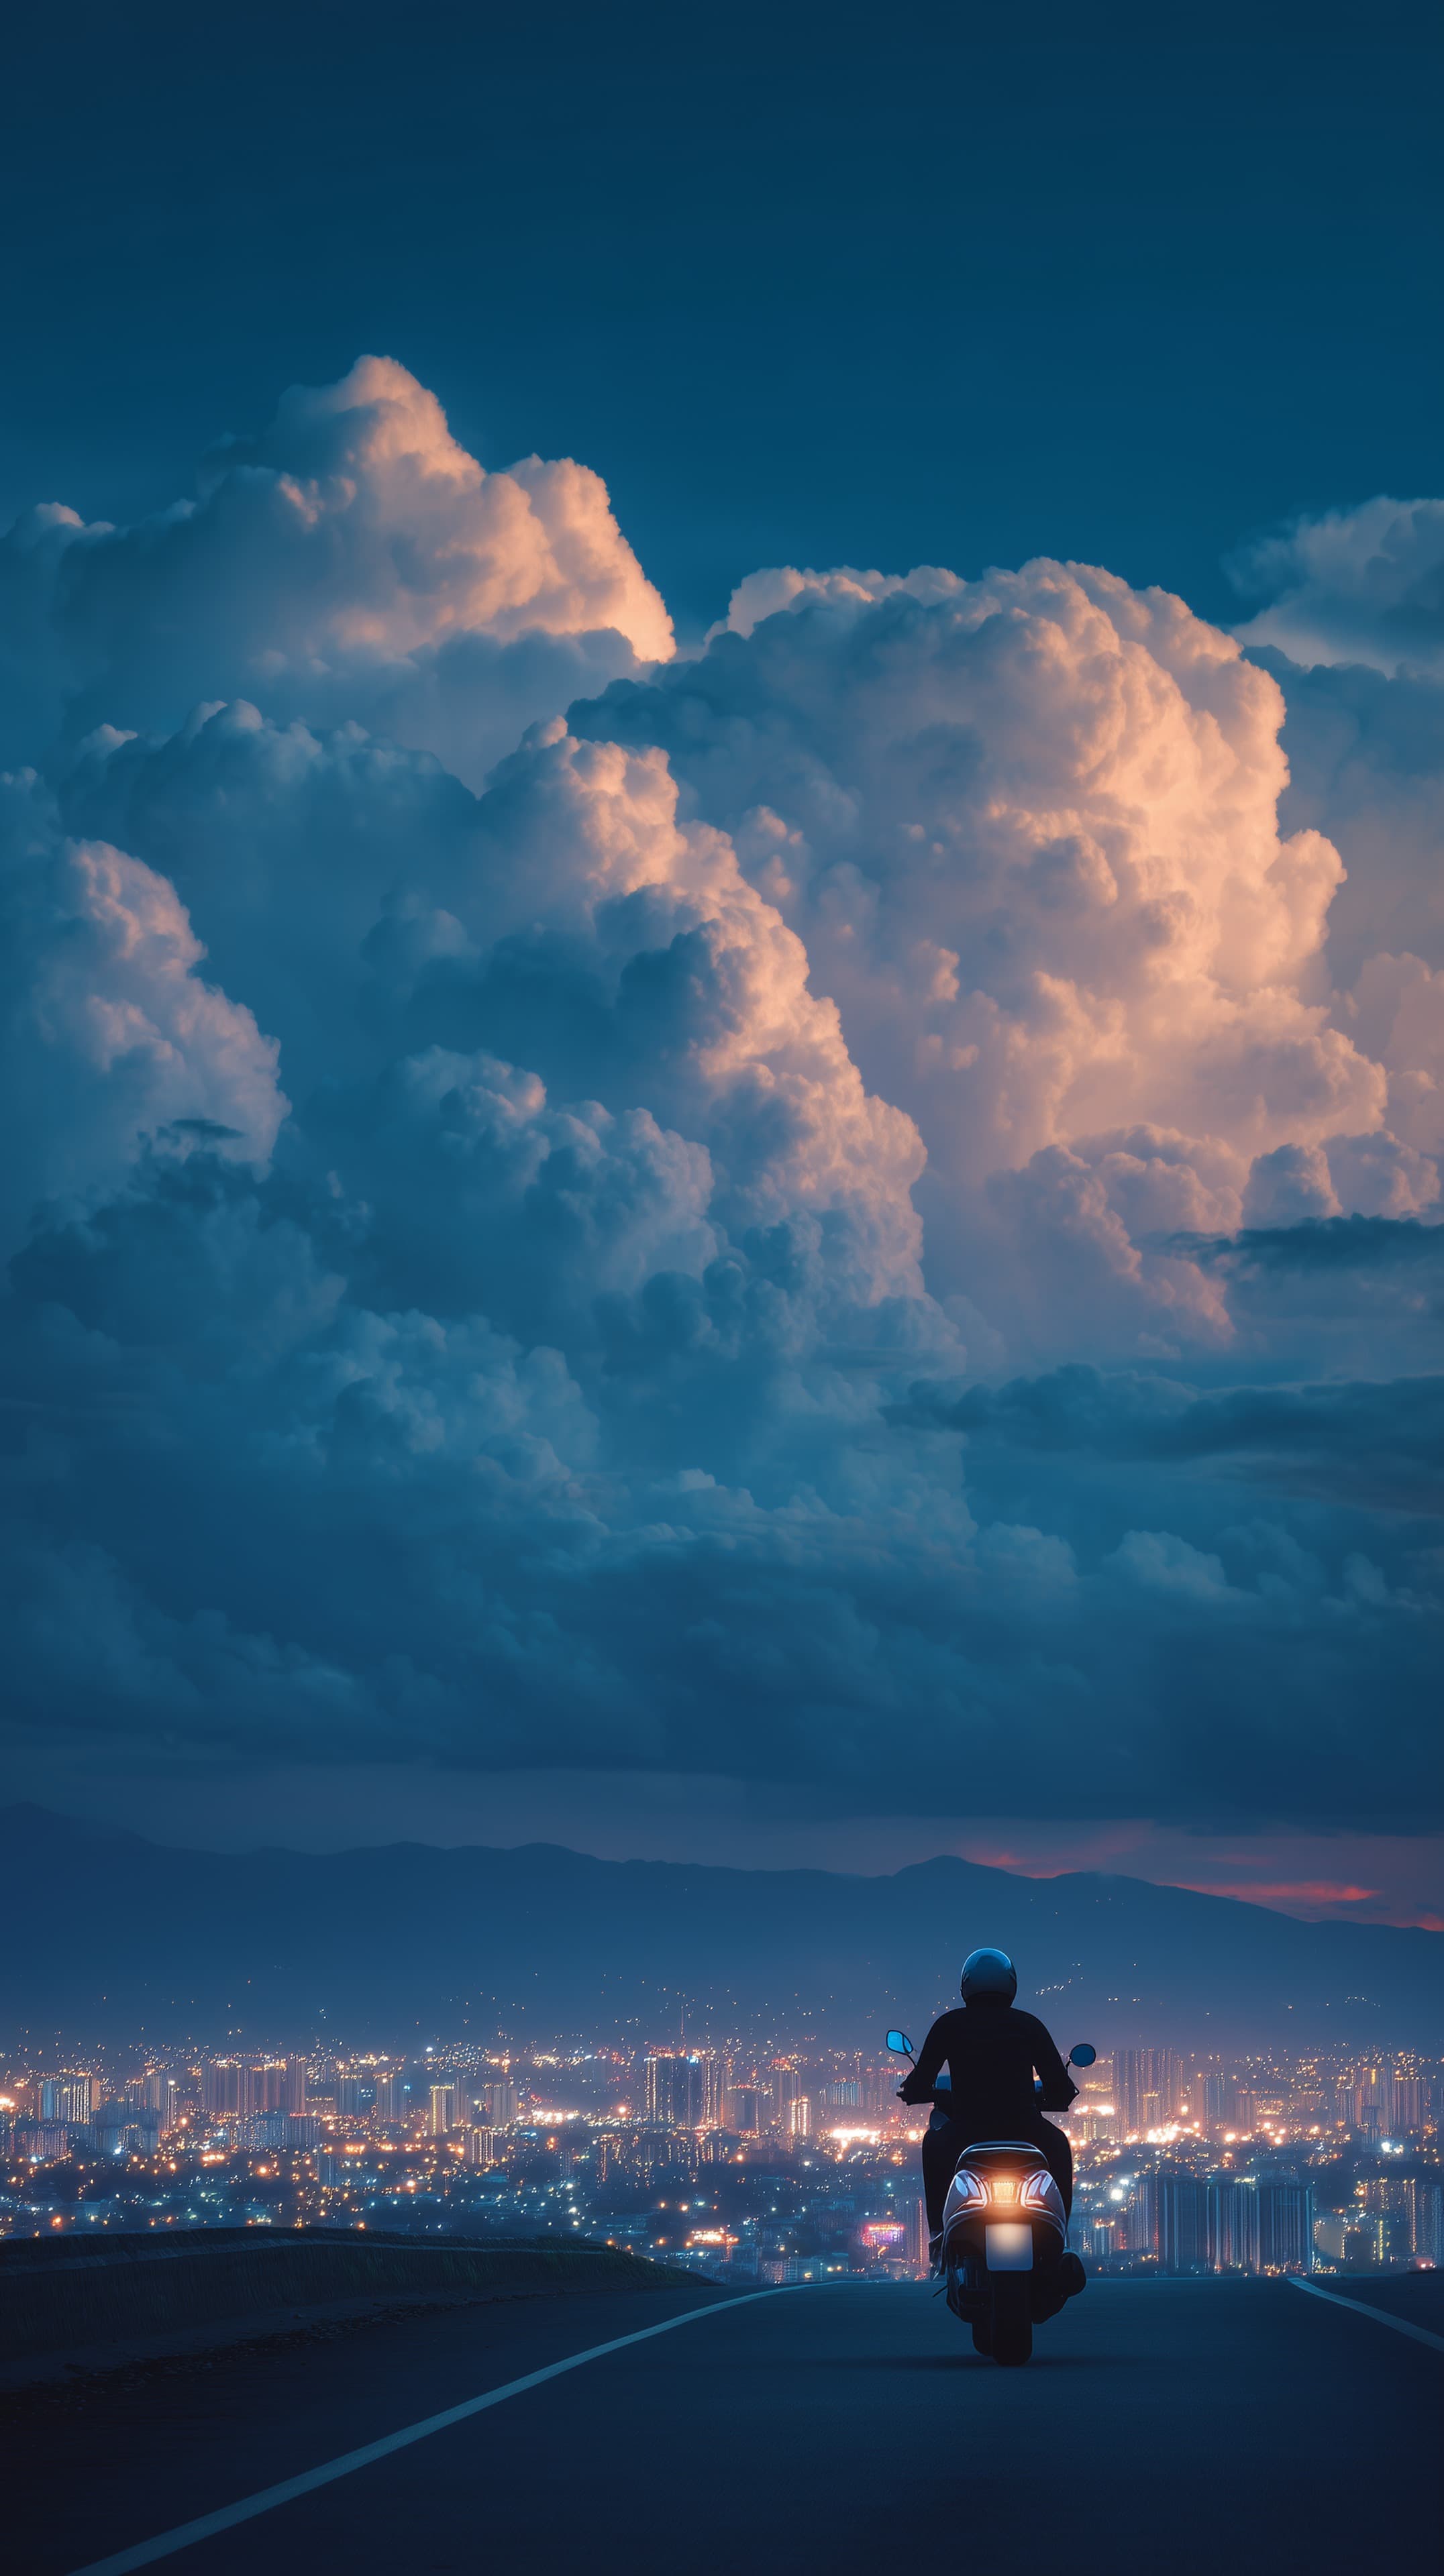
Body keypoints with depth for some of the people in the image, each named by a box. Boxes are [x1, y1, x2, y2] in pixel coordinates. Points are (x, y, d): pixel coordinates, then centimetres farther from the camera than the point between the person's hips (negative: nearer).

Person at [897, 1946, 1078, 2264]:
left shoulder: (949, 2025, 1)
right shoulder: (1028, 2025, 3)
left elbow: (918, 2086, 1)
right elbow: (1061, 2088, 2)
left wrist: (909, 2091, 26)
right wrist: (1060, 2094, 27)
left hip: (965, 2130, 0)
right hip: (1024, 2128, 0)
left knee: (934, 2143, 36)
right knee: (1058, 2146, 35)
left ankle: (938, 2234, 26)